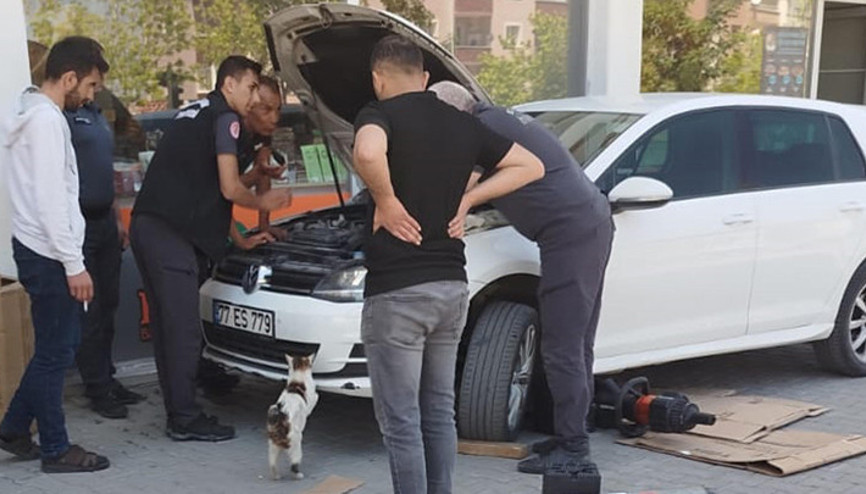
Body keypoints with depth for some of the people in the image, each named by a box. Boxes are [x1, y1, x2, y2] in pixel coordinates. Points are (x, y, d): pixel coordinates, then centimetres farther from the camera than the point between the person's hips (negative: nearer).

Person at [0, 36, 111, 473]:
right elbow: (50, 199, -23)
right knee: (56, 351, 0)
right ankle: (56, 450, 10)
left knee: (55, 347, 18)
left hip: (35, 249, 10)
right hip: (48, 255, -10)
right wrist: (74, 264, -21)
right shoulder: (46, 120, -18)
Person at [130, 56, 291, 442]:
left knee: (166, 325, 13)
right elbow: (229, 189, -9)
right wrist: (262, 203, 10)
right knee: (185, 330, -4)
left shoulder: (191, 113, 25)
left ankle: (178, 412, 20)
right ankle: (185, 419, 2)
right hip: (170, 235, -10)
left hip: (145, 225, 10)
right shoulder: (224, 118, -4)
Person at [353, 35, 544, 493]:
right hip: (452, 286, 7)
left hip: (396, 291, -6)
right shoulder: (462, 125, 11)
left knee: (400, 421, 1)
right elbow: (531, 166, 15)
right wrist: (466, 199, 8)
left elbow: (367, 153, -32)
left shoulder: (379, 115, -8)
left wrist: (386, 202, -15)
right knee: (438, 412, 18)